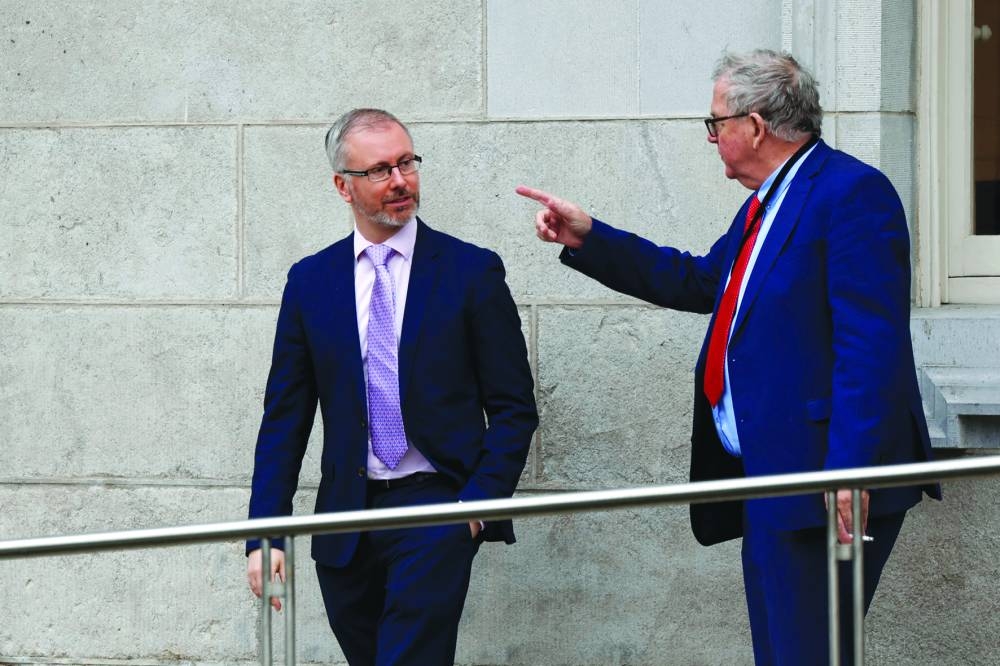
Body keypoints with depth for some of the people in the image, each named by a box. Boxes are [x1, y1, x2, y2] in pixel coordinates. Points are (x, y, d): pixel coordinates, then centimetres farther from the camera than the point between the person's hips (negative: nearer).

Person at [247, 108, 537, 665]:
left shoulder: (471, 271, 1)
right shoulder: (310, 281, 8)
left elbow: (514, 409, 2)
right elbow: (285, 418, 9)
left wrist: (480, 501, -11)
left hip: (438, 511, -3)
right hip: (346, 520, 3)